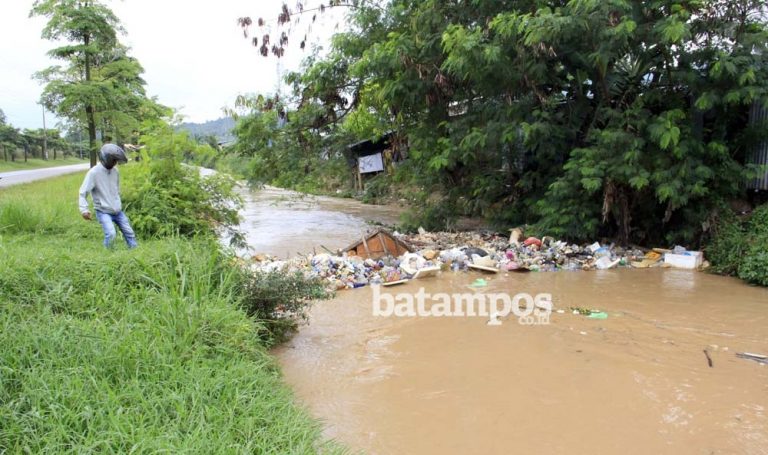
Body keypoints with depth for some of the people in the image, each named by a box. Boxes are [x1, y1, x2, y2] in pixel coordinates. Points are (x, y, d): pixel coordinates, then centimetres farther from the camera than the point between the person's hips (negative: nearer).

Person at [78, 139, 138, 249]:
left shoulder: (115, 171, 4)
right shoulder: (94, 172, -14)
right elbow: (83, 192, -14)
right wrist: (84, 209, -25)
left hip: (118, 211, 6)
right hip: (103, 212, -6)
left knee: (129, 233, 6)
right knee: (111, 234, -23)